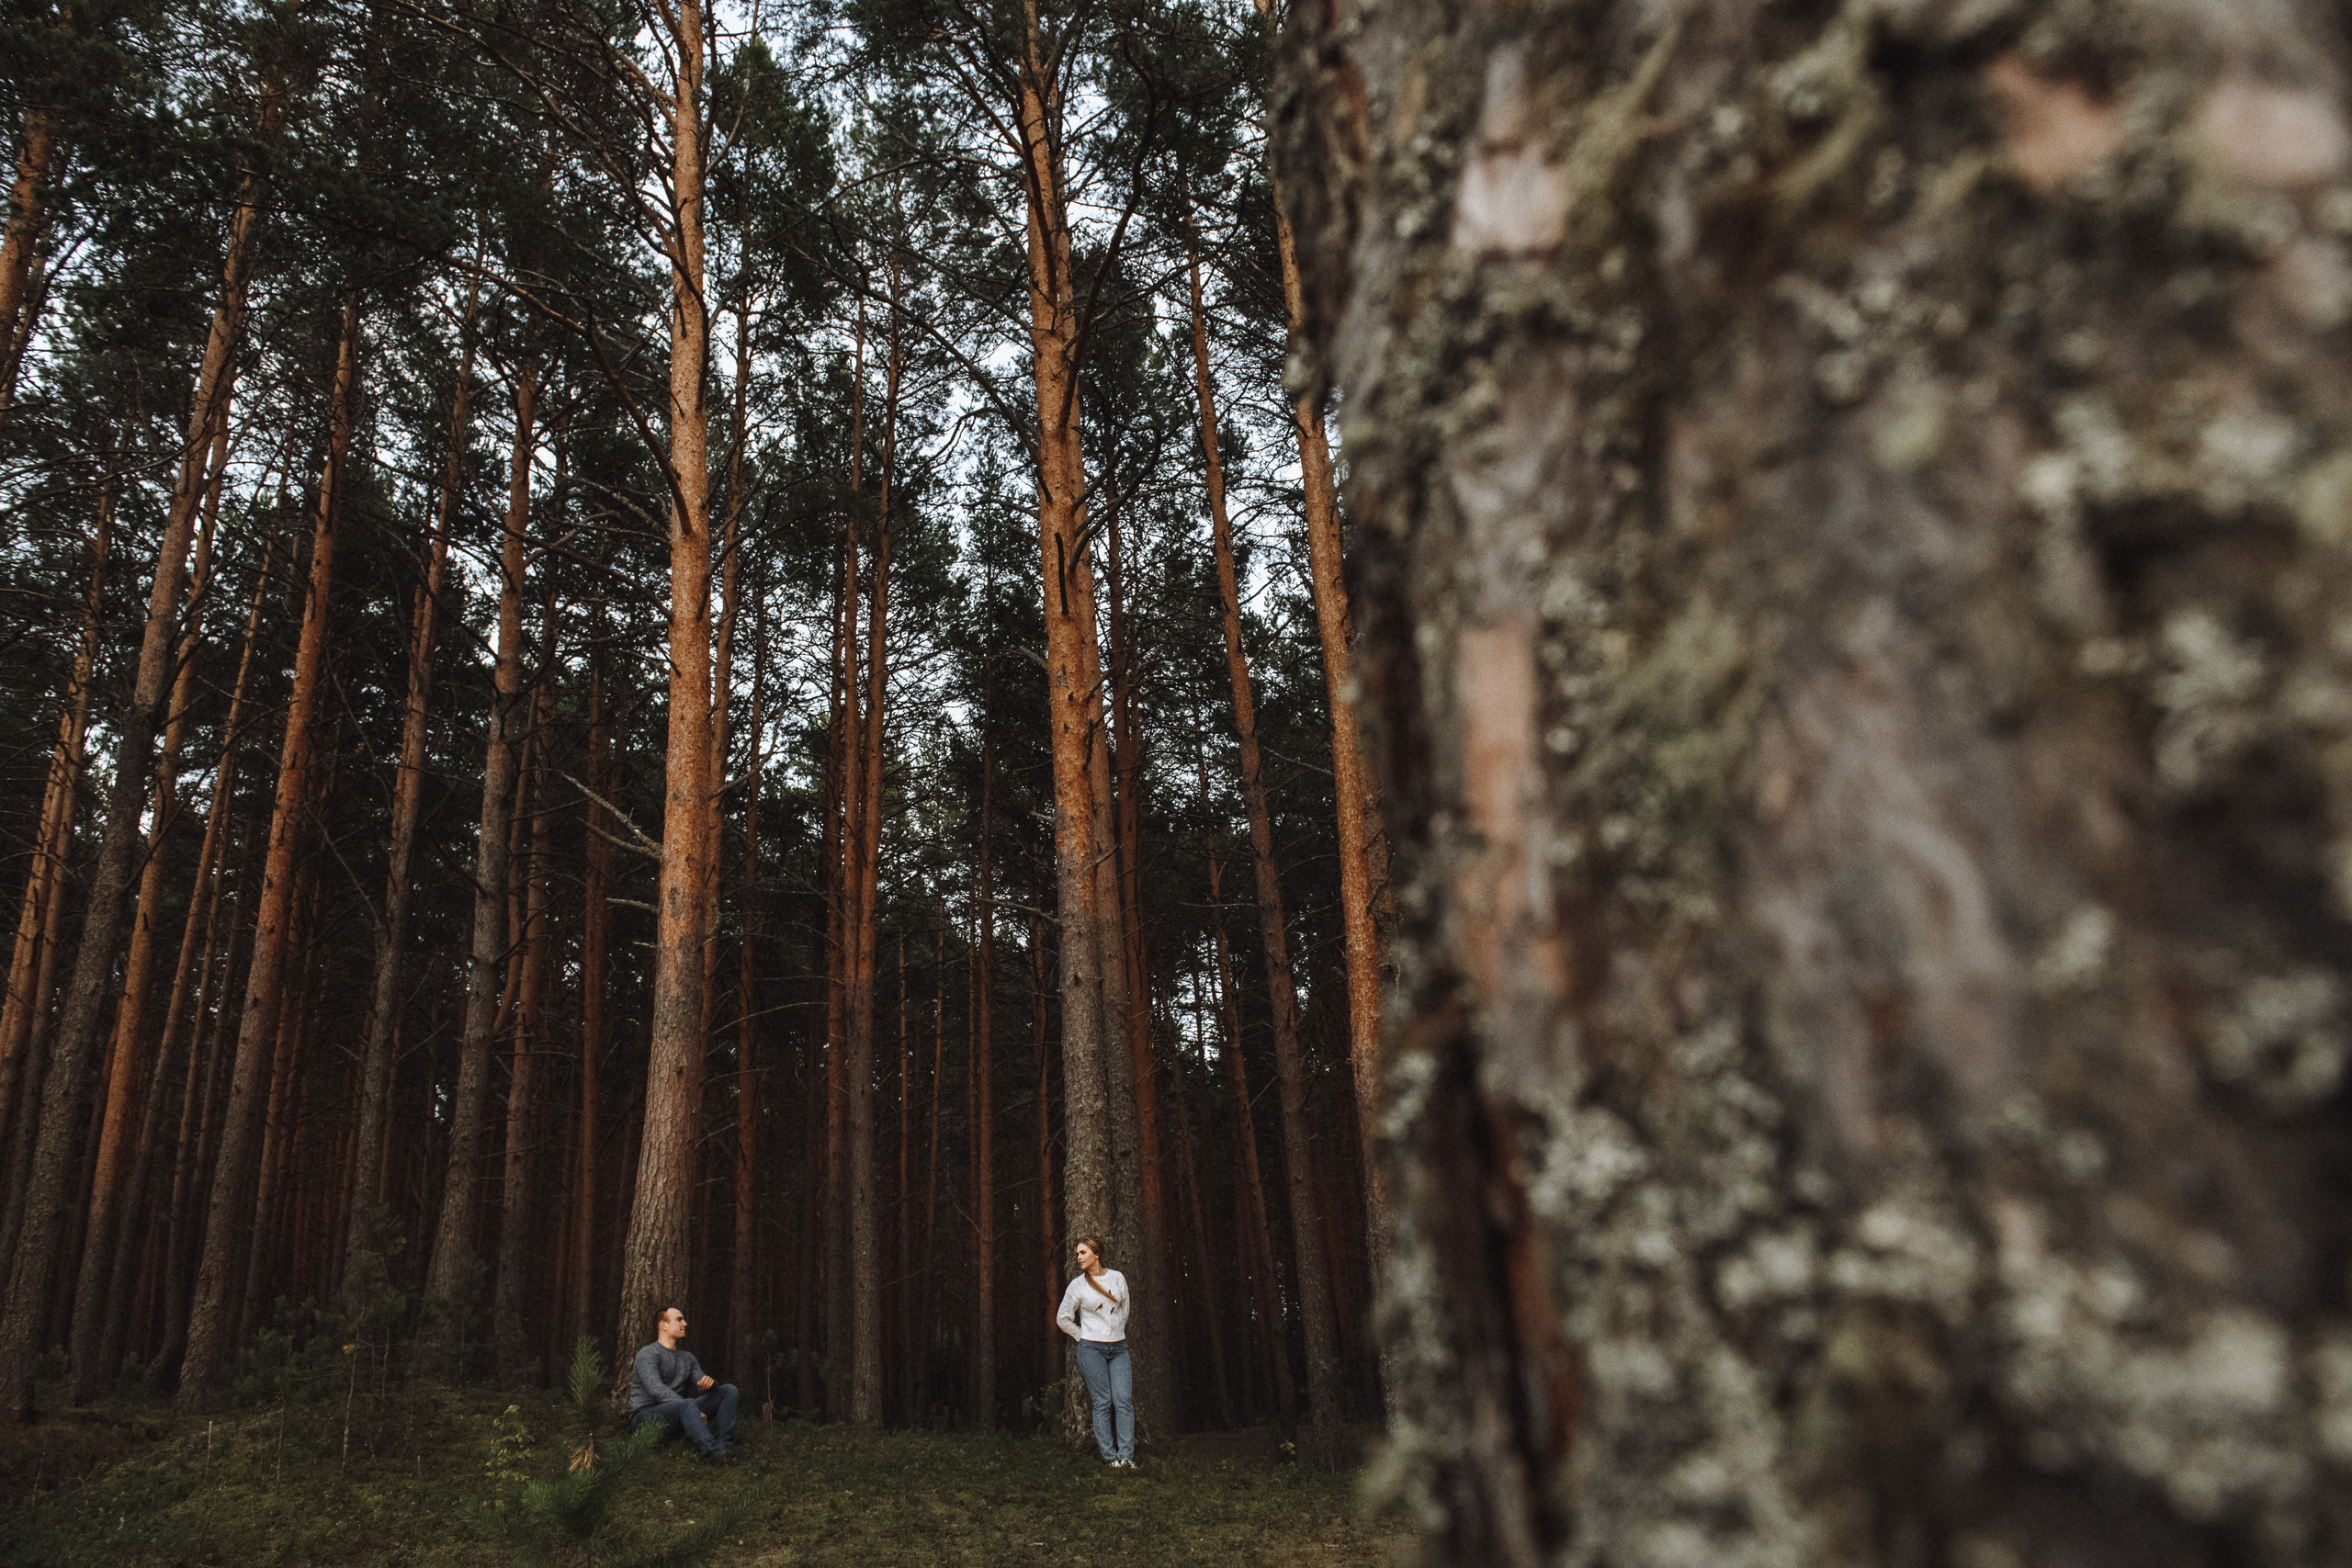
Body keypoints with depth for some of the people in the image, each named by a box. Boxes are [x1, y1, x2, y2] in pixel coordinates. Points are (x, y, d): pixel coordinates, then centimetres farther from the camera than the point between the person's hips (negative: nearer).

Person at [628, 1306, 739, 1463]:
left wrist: (709, 1383, -15)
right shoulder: (648, 1354, -6)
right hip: (645, 1417, -8)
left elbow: (702, 1385, 13)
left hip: (677, 1416, 8)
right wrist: (694, 1410, -29)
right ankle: (713, 1450, -51)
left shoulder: (687, 1357, 21)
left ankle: (724, 1446, -25)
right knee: (688, 1404, -39)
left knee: (728, 1390, -6)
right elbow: (657, 1389, -21)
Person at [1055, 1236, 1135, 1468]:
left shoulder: (1118, 1278, 4)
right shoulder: (1077, 1285, -1)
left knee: (1124, 1402, -7)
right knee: (1103, 1403, -4)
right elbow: (1063, 1319, 7)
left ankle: (1126, 1456, -6)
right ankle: (1111, 1456, 1)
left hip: (1118, 1348, 2)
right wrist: (1083, 1338, 5)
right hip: (1092, 1349, -2)